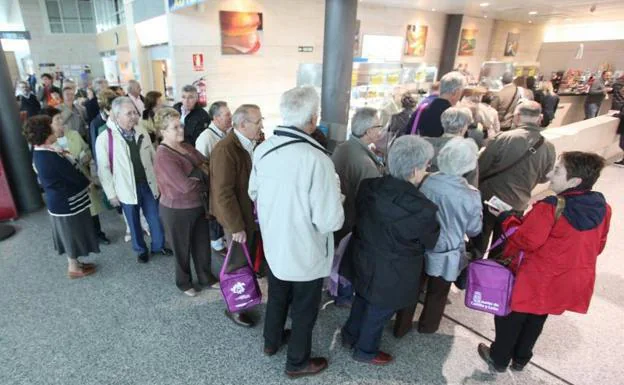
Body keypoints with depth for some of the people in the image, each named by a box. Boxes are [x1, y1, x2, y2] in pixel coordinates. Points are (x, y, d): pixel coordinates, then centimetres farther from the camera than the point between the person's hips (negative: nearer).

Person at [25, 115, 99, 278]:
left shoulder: (39, 153, 2)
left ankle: (74, 263, 38)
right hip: (67, 203, -9)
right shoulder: (51, 157, -28)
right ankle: (74, 268, 25)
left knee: (70, 235, 22)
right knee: (73, 235, 9)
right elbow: (75, 177, -20)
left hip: (58, 201, 9)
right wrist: (88, 181, -2)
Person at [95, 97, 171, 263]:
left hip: (148, 185, 3)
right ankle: (141, 250, 36)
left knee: (155, 219, 14)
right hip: (127, 189, -3)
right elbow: (104, 169, -9)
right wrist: (111, 194, -8)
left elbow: (153, 160, 7)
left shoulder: (142, 134, -1)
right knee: (134, 223, 14)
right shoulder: (104, 138, -13)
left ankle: (158, 246, 37)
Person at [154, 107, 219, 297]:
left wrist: (197, 173, -16)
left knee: (202, 244, 19)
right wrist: (202, 175, -11)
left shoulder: (185, 146, 2)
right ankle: (184, 282, 39)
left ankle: (206, 278, 40)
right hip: (177, 210, -7)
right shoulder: (164, 156, -24)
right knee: (182, 248, 15)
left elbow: (207, 163, 5)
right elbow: (185, 186, -29)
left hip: (198, 205, 7)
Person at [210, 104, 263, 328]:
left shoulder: (253, 144, 0)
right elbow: (223, 193, -23)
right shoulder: (225, 150, -23)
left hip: (254, 213, 7)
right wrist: (236, 227, -20)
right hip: (238, 218, -7)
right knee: (239, 263, 10)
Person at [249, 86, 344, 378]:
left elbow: (254, 193, 8)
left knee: (277, 297, 29)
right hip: (305, 252, -6)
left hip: (273, 244, 6)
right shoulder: (317, 159, -30)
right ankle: (297, 362, 40)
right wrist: (336, 202, -7)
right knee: (304, 310, 18)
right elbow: (330, 221, -28)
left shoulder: (262, 150, -8)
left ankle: (272, 341, 52)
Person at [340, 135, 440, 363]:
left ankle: (349, 336, 53)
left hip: (363, 260, 6)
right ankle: (366, 351, 45)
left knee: (362, 300, 30)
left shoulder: (369, 186, -14)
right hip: (391, 274, -6)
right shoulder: (422, 209, -31)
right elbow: (433, 242, -12)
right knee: (379, 312, 20)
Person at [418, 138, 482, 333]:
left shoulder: (428, 182, -16)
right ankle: (427, 326, 47)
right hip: (446, 254, -2)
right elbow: (473, 230, -7)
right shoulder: (470, 196, -23)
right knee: (437, 293, 24)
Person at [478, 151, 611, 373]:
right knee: (536, 320, 27)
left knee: (511, 317, 17)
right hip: (573, 281, 7)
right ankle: (521, 358, 46)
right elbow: (598, 246, 7)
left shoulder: (550, 208, -29)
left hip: (538, 280, -6)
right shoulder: (603, 208, -7)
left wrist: (505, 218, -9)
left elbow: (524, 240, -22)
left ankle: (499, 359, 36)